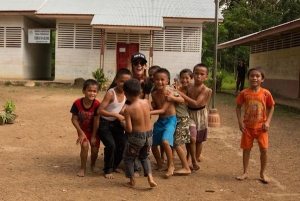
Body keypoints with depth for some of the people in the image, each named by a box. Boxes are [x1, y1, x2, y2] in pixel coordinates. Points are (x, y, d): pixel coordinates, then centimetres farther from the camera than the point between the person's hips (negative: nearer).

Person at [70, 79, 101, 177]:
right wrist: (81, 133, -18)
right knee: (84, 145, -20)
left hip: (94, 130, 0)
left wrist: (93, 136, -17)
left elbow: (96, 121, -20)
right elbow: (74, 119, -15)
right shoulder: (77, 103, -23)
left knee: (95, 149, 0)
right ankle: (83, 168, 0)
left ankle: (93, 164, 33)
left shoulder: (97, 104, -24)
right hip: (83, 130, 0)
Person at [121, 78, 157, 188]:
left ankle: (132, 182, 25)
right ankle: (150, 178, 13)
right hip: (149, 135, 6)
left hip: (136, 137, -5)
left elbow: (129, 129, -20)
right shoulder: (146, 102, -4)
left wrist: (123, 123, 2)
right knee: (145, 157, 28)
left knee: (128, 158, 18)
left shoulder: (128, 109, -19)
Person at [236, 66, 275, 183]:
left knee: (264, 150, 0)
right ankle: (246, 172, 22)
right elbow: (238, 107, 2)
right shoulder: (244, 93, -7)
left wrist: (267, 122, -7)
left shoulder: (266, 93, -9)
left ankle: (263, 173, 18)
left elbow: (271, 107, 2)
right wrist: (240, 122, -8)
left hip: (261, 127, 0)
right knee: (246, 149, 8)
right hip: (248, 126, 1)